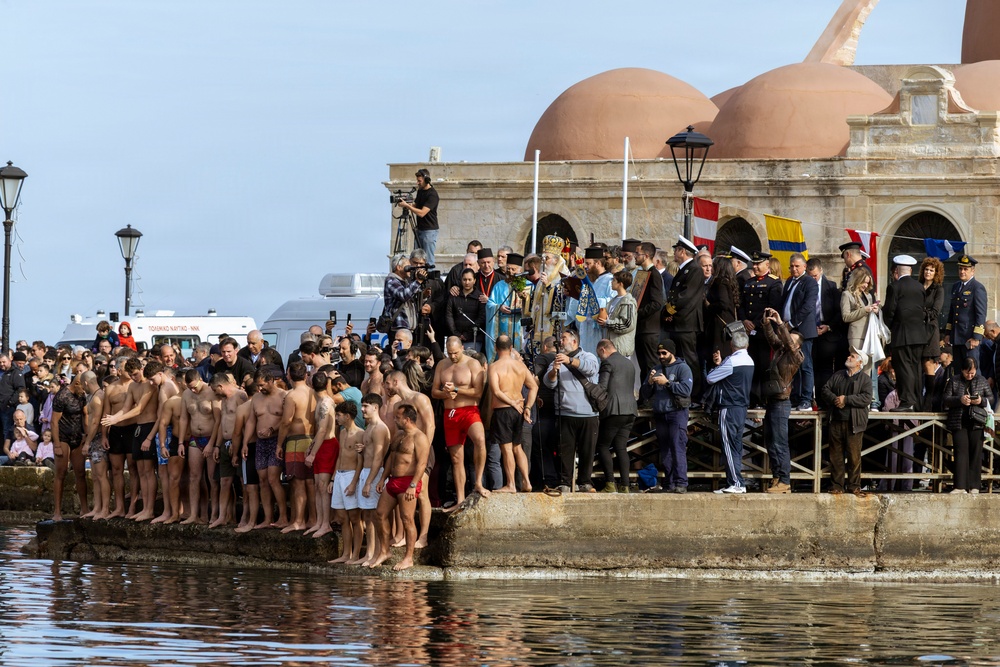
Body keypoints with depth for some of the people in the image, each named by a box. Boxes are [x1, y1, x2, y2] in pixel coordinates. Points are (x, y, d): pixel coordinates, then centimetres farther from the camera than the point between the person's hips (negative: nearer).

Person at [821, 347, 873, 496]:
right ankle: (837, 485, 9)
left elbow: (866, 398, -11)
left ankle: (853, 485, 4)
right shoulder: (838, 375, 16)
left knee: (854, 456, -3)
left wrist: (846, 399, -14)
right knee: (835, 454, 4)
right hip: (836, 421, 4)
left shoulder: (865, 379, 1)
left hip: (854, 423, -4)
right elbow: (826, 389, 10)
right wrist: (835, 400, -9)